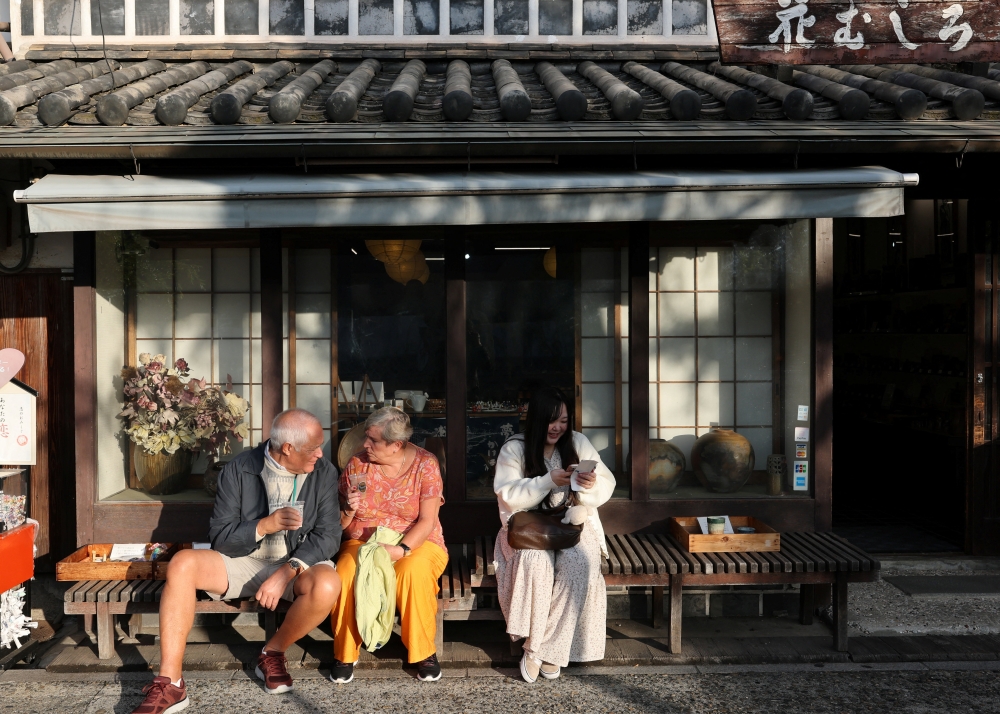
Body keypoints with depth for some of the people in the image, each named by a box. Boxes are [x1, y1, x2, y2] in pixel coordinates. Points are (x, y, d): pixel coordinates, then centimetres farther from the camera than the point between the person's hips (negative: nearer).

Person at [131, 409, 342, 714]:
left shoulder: (324, 473, -7)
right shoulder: (239, 470, -8)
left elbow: (329, 534, -11)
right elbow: (219, 536, -8)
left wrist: (286, 572, -23)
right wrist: (266, 525, -24)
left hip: (298, 564, -1)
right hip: (244, 562, 1)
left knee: (327, 585, -33)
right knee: (182, 564, -24)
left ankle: (273, 652, -4)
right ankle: (170, 685, -18)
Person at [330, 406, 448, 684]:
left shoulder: (425, 464, -8)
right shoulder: (356, 465, 0)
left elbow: (427, 520, -11)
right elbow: (341, 524, 6)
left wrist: (401, 550, -26)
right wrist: (348, 510, -17)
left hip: (415, 543, -2)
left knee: (414, 572, -35)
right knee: (346, 575, -30)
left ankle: (424, 652, -11)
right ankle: (345, 653, -7)